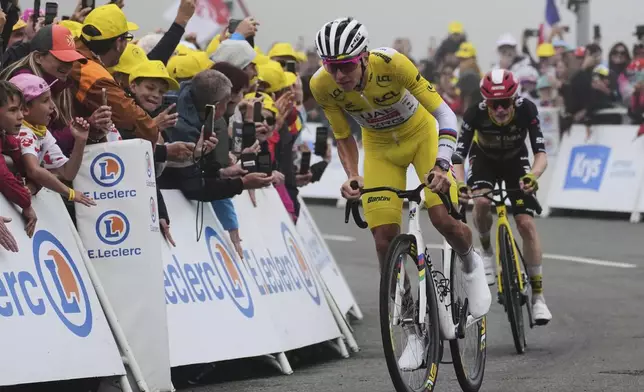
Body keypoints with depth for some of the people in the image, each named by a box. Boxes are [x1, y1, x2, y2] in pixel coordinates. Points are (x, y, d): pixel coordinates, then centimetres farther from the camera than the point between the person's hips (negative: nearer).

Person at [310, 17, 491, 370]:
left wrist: (441, 165, -42)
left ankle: (471, 265, 16)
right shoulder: (322, 86, -25)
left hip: (421, 133, -3)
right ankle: (414, 330, 4)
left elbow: (444, 114, -29)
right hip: (379, 146, 3)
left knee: (444, 220, -20)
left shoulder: (392, 64, -35)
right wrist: (352, 176, -24)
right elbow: (343, 137, -7)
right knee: (385, 240, -10)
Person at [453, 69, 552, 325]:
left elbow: (541, 153, -35)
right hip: (484, 161, 0)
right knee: (481, 202, -32)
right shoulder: (475, 114, -33)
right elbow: (458, 155, -34)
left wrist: (532, 176, -56)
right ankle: (486, 251, -1)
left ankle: (537, 295, -4)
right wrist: (459, 183, -54)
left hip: (515, 162, 0)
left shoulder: (526, 110, -33)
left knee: (526, 223, -13)